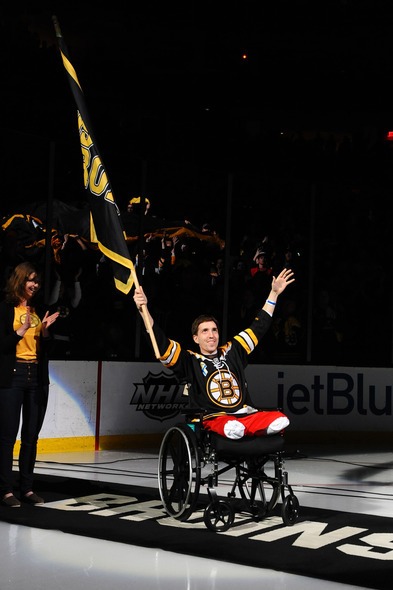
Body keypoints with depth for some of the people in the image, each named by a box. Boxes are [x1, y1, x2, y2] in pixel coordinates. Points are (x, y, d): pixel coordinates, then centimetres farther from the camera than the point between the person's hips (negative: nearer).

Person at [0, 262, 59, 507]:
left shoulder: (39, 310, 14)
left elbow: (46, 348, 14)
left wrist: (45, 329, -3)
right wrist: (22, 329, -19)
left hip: (37, 377, 5)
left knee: (31, 435, 7)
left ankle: (28, 487, 13)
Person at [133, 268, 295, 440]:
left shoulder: (232, 351, 20)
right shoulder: (189, 361, 9)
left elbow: (258, 327, 27)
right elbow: (160, 344, -4)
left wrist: (274, 293, 28)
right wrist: (143, 309, -16)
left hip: (247, 415, 5)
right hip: (215, 419, -5)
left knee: (281, 420, -23)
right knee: (232, 428, -40)